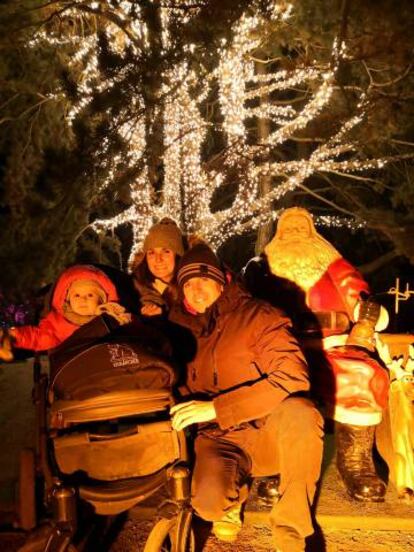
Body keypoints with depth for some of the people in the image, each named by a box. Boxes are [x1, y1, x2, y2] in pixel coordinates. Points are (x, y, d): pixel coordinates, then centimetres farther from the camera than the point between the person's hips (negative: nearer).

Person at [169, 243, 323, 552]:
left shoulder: (259, 316, -9)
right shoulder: (179, 325, 5)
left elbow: (291, 376, -22)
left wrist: (216, 408, -25)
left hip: (269, 434, -2)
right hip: (220, 440, 2)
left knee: (299, 410, -35)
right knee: (208, 501, -29)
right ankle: (234, 492, 11)